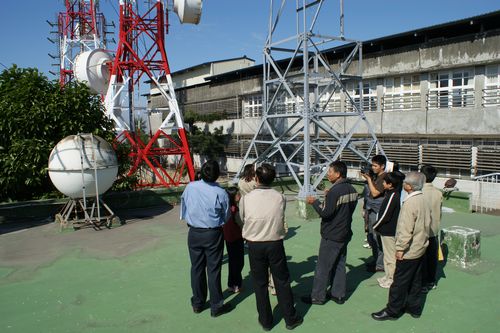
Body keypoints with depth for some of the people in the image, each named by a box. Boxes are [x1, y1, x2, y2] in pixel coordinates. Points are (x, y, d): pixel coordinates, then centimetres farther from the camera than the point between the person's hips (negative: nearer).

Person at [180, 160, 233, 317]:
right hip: (213, 234, -3)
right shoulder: (220, 193, -18)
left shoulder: (190, 187, -11)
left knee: (196, 268, 15)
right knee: (213, 270, 8)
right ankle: (216, 306, 21)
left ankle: (198, 303, 31)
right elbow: (226, 217, -4)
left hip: (194, 233, 3)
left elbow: (183, 210, 1)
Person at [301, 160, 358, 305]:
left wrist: (314, 201, -7)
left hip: (331, 236, -8)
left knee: (323, 267, 3)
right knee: (339, 265, 17)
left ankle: (317, 296, 13)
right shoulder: (352, 190, 5)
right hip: (345, 234, 8)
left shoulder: (335, 191, -22)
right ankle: (339, 295, 24)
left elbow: (325, 213, -22)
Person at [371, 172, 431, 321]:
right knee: (415, 280, 18)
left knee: (400, 282, 2)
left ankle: (392, 311, 12)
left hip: (409, 251, -9)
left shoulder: (410, 203, -23)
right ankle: (414, 308, 30)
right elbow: (427, 223, 14)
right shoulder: (423, 200, 4)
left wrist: (400, 248, -18)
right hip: (420, 248, 9)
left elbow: (406, 229, -25)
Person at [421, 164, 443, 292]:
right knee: (432, 257, 15)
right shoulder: (439, 193, -2)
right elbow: (439, 213, 7)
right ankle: (431, 281, 27)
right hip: (434, 230, 5)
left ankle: (423, 284, 12)